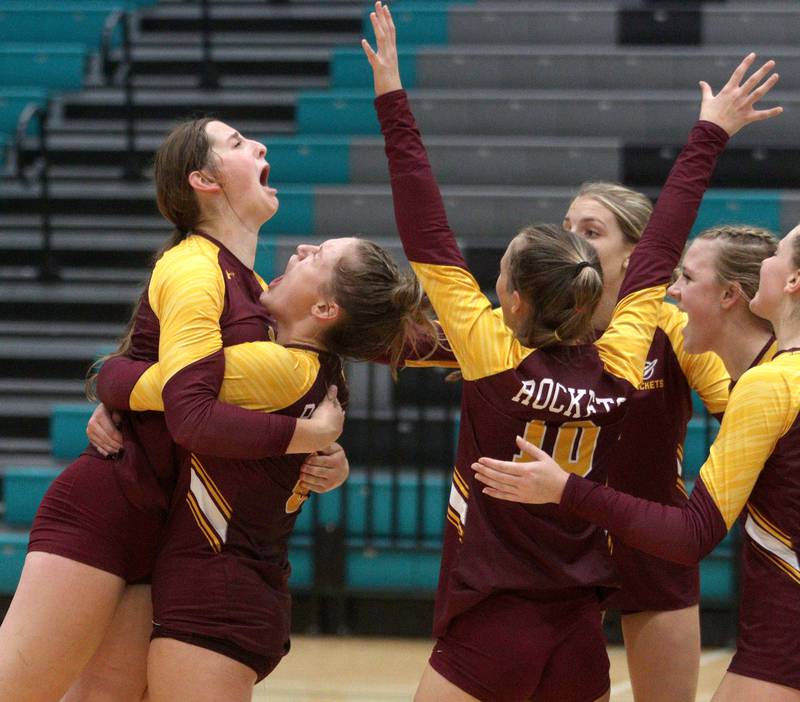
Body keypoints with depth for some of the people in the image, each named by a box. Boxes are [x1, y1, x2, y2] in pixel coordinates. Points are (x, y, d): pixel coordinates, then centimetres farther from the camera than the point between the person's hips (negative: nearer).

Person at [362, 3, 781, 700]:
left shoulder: (495, 361, -11)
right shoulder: (619, 372, 0)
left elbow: (428, 238, -10)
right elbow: (659, 255, 11)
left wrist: (392, 102, -7)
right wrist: (709, 136, 21)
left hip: (488, 636, -5)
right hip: (579, 640, 5)